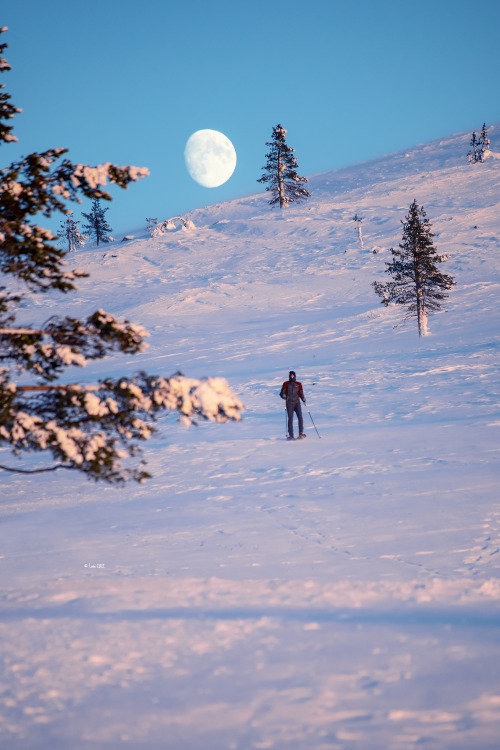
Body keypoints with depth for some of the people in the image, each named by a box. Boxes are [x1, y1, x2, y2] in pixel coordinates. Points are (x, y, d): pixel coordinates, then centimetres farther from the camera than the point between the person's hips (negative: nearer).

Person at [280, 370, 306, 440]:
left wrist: (303, 398, -1)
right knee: (290, 419, -6)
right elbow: (282, 393, 4)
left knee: (300, 417, -13)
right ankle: (291, 435, -4)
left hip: (297, 402, 2)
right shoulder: (286, 384, 6)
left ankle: (301, 433, -7)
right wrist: (284, 396, -18)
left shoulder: (298, 384, 12)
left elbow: (301, 393, 18)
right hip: (289, 403, -2)